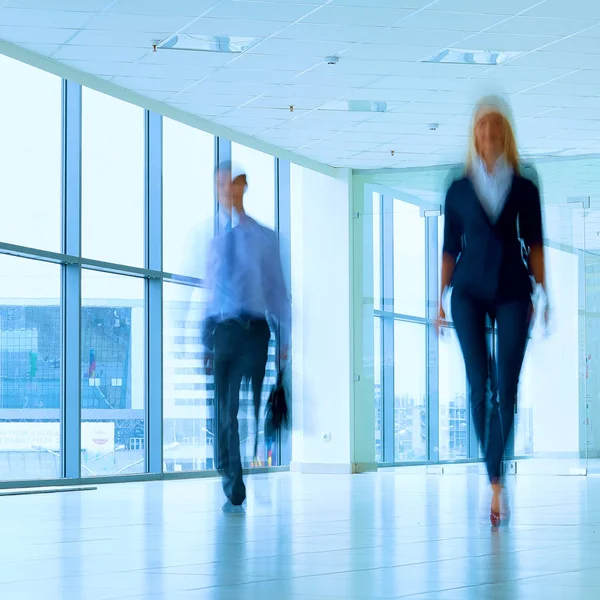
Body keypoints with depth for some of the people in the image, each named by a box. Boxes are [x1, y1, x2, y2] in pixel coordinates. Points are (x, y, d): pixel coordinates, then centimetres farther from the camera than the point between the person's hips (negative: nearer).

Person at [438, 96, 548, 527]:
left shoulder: (524, 189, 6)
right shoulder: (459, 190, 8)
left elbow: (534, 245, 6)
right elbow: (450, 248, 10)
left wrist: (542, 294, -1)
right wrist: (442, 297, 5)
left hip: (512, 292, 0)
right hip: (469, 292, 1)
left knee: (506, 389, -7)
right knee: (479, 386, -5)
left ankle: (496, 484, -5)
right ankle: (496, 484, 2)